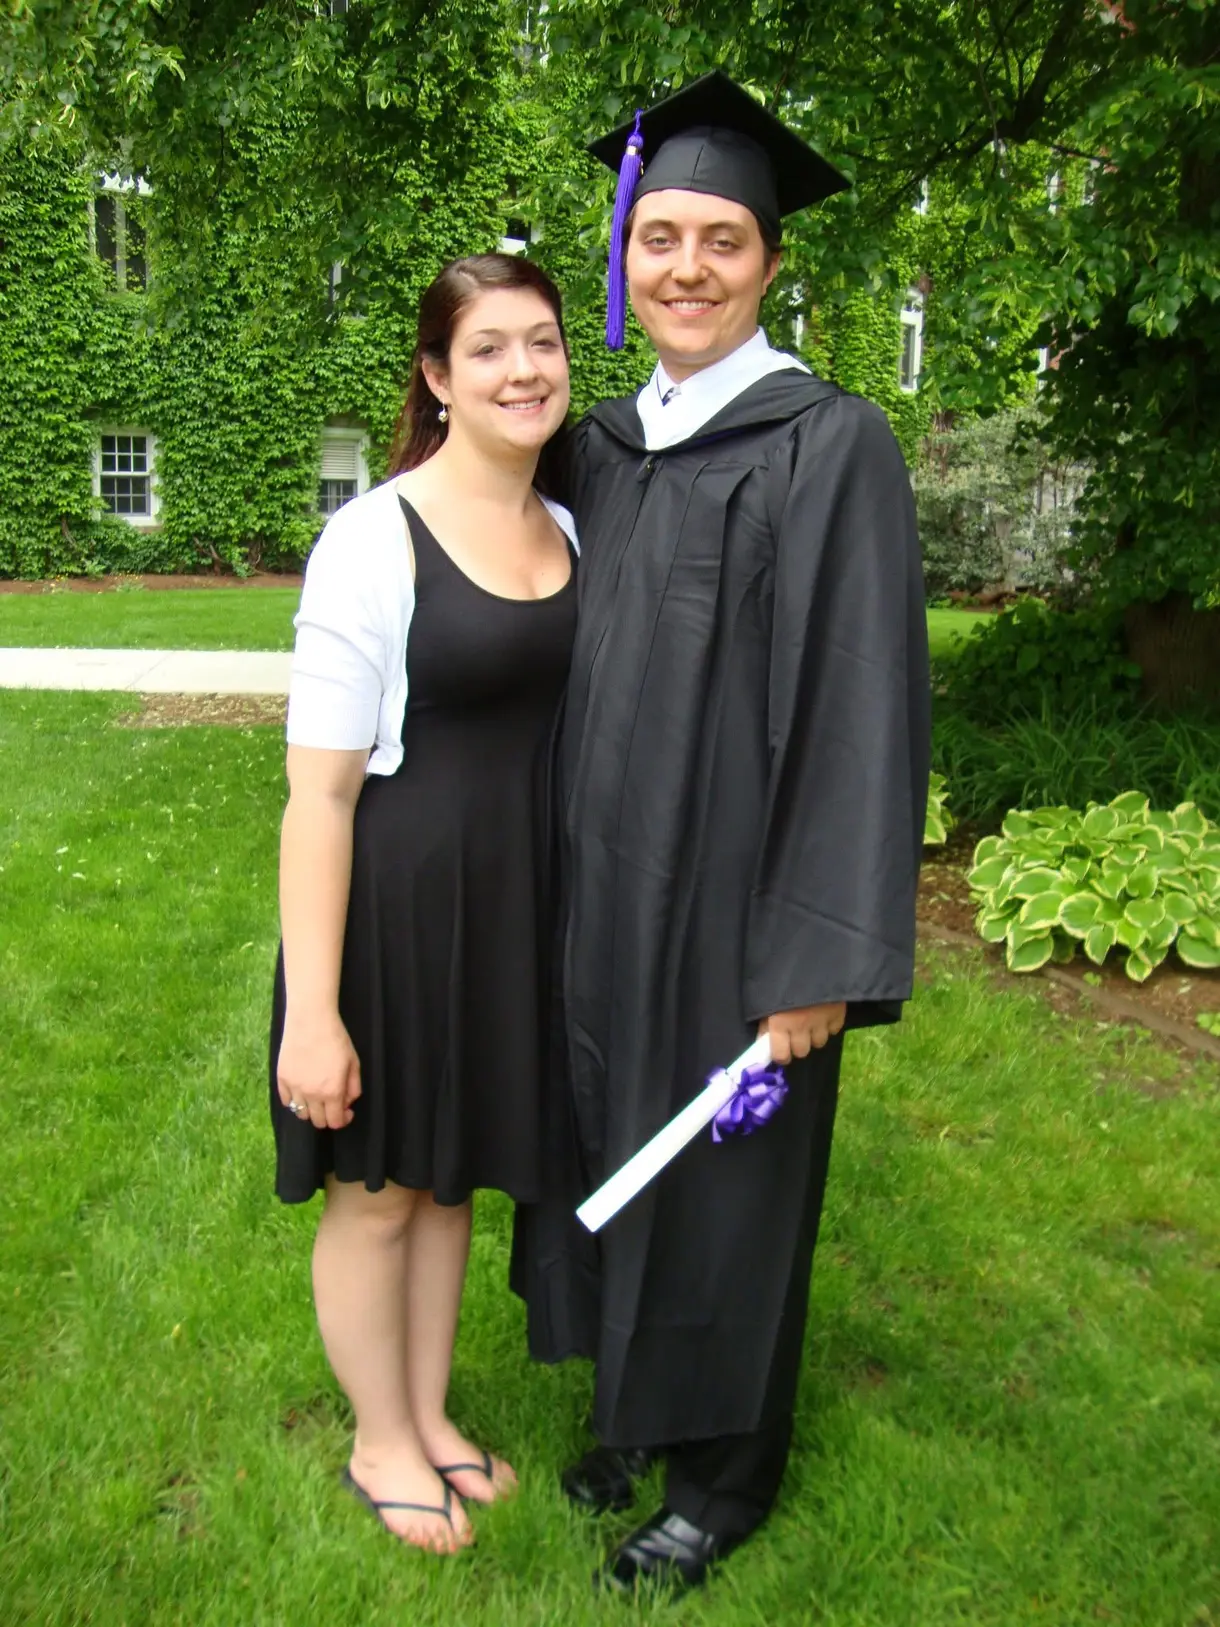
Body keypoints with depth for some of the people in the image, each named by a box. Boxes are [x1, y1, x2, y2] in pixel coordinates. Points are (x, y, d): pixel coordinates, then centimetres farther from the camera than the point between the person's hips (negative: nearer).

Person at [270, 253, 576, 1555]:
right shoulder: (373, 539, -17)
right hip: (394, 901, -6)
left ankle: (429, 1415, 43)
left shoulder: (569, 532, 4)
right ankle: (382, 1445, 37)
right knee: (380, 1188, 13)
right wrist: (311, 1010, -19)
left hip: (521, 899, 6)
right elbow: (318, 788, -18)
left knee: (456, 1169, 21)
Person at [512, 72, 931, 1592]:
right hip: (599, 888, 6)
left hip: (732, 899, -6)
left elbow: (862, 709, -16)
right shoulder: (599, 448, 7)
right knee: (612, 1151, 18)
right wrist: (553, 884, 12)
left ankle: (724, 1473, 33)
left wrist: (820, 956, -19)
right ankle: (638, 1405, 42)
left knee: (723, 1178, 9)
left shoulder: (830, 446, -12)